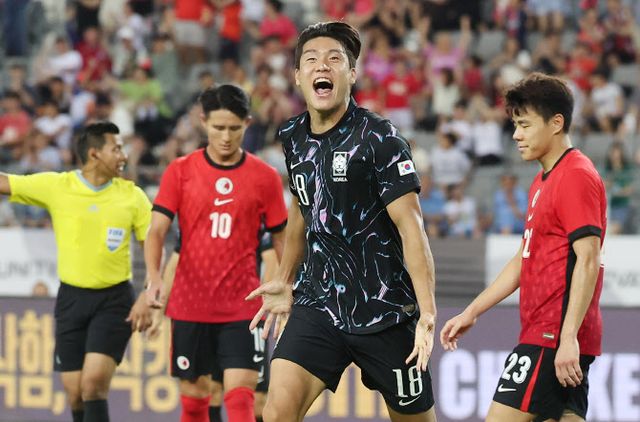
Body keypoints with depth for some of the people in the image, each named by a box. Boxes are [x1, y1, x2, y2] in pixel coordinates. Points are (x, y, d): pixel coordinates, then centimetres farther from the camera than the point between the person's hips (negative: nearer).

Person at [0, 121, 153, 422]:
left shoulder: (132, 196, -2)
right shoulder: (55, 186, -3)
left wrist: (147, 298, -10)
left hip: (115, 299, -2)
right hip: (72, 297, 2)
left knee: (93, 384, -16)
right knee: (75, 393, 3)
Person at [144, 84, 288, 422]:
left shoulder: (265, 177, 1)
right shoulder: (180, 171, 0)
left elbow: (282, 240, 9)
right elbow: (156, 231, -5)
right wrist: (154, 278, -23)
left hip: (242, 307, -1)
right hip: (189, 304, 1)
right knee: (193, 395, 8)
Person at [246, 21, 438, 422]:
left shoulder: (378, 137, -12)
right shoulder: (294, 137, 6)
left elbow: (411, 226, -18)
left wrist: (428, 313, -28)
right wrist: (284, 280, 29)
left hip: (384, 311, -4)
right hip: (318, 303, 4)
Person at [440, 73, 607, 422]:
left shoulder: (577, 176, -11)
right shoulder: (542, 183, 19)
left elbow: (588, 260, -19)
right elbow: (524, 260, 25)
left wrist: (568, 338, -24)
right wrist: (472, 312, 23)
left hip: (554, 337, -10)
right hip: (544, 332, 10)